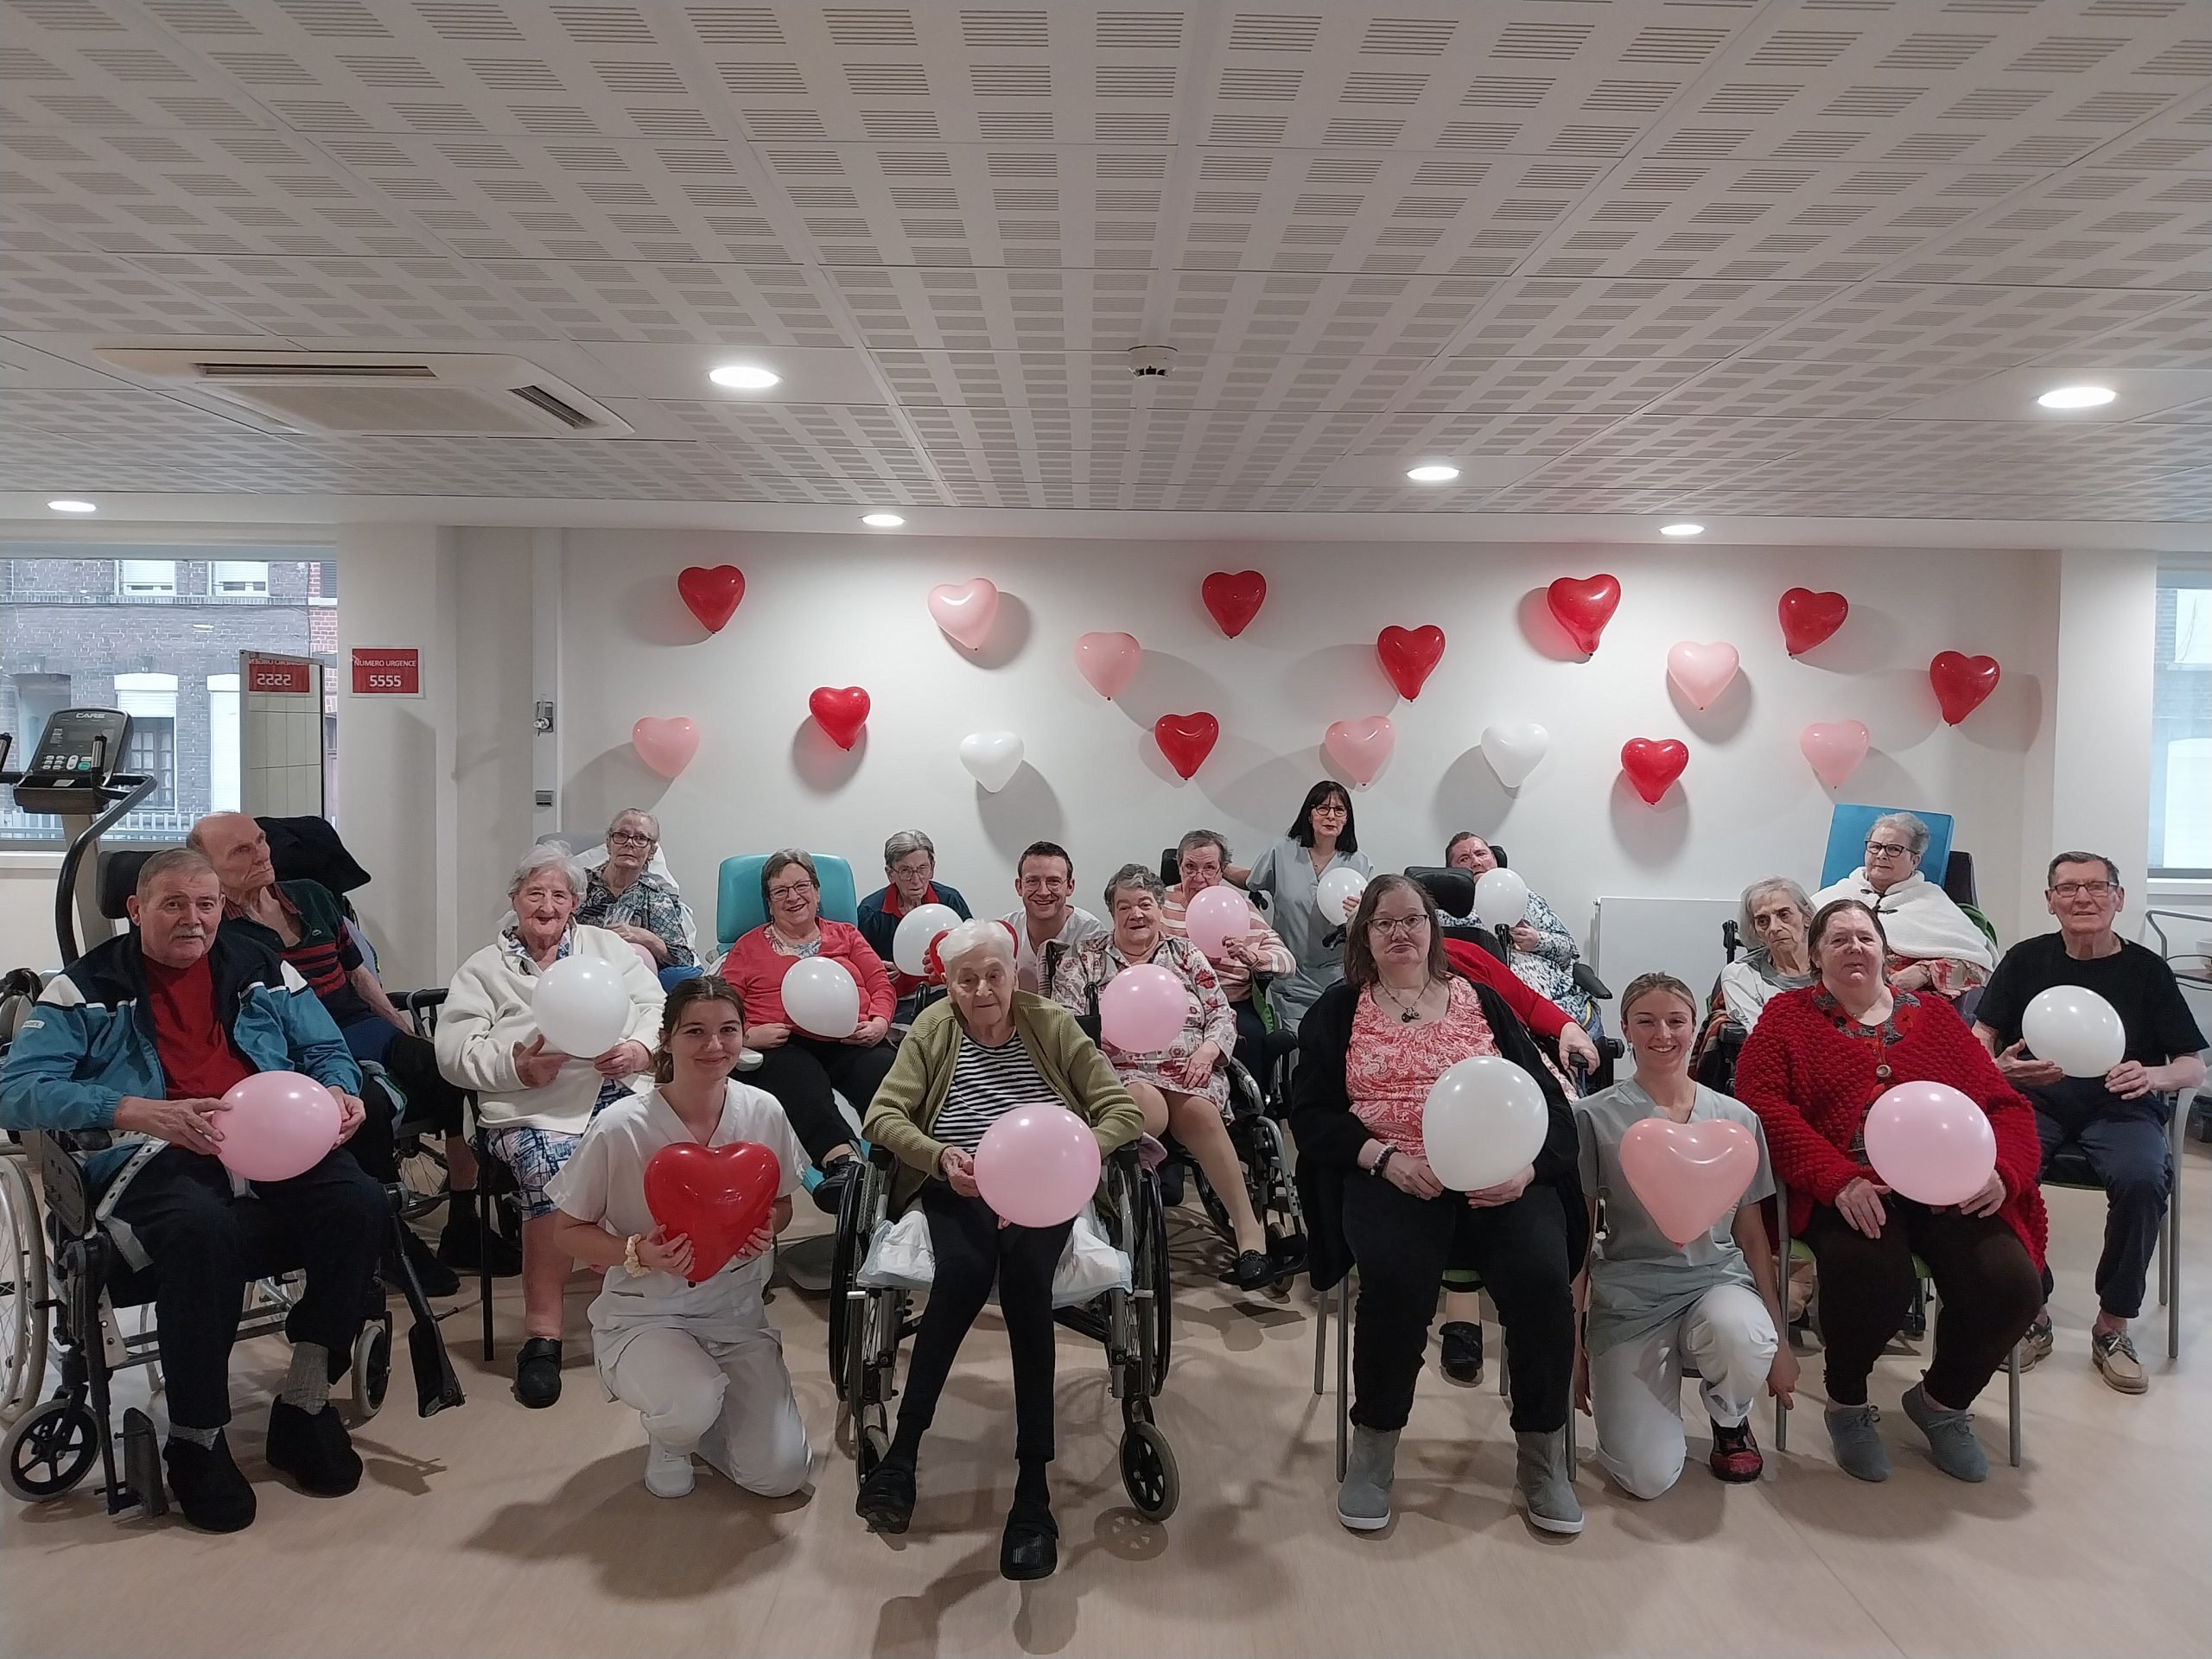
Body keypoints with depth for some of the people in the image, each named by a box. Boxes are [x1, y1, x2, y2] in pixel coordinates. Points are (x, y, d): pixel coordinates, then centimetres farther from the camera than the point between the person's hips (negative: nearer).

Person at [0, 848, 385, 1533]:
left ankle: (304, 1403, -8)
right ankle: (195, 1439, -15)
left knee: (359, 1205, -28)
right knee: (202, 1229, -38)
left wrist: (339, 1091, -6)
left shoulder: (262, 970, 19)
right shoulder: (87, 988, 9)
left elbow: (327, 1051, 20)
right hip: (158, 1165, -3)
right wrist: (139, 1111, -18)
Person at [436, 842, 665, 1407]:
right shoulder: (483, 969, 18)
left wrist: (641, 1048, -10)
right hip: (531, 1112, -1)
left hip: (616, 1095, 1)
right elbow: (455, 1052, 5)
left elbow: (655, 1008, 13)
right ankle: (542, 1332, -20)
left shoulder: (608, 947, 22)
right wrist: (518, 1067, -12)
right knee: (554, 1178, -33)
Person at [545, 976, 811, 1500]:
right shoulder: (618, 1129, -20)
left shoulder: (764, 1113, -10)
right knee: (694, 1405, -34)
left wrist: (766, 1228, -16)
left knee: (780, 1476, -6)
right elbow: (567, 1230, -7)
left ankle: (695, 1419, 26)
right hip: (642, 1315, -3)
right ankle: (668, 1438, 5)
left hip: (737, 1313, 3)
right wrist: (637, 1254, -25)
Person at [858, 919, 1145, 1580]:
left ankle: (1033, 1483, -30)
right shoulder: (932, 1029, 9)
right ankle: (904, 1448, -23)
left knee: (1024, 1267, -33)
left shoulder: (1053, 1025, 6)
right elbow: (883, 1115, 1)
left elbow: (1123, 1111, 1)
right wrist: (942, 1156, -18)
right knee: (966, 1267, -34)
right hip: (957, 1188, 1)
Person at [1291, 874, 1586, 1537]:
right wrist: (1384, 1156, -12)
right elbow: (1310, 1113, 5)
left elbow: (1545, 1095, 11)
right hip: (1391, 1177, -2)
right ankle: (1373, 1444, -9)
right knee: (1397, 1279, -33)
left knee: (1542, 1278, -28)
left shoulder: (1481, 1001, 18)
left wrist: (1528, 1166, -9)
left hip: (1498, 1176, 2)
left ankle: (1543, 1452, -4)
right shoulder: (1338, 1009, 13)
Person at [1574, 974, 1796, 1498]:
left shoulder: (1737, 1120, 6)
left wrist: (1778, 1338, 8)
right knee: (1648, 1478, -18)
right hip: (1630, 1297, -2)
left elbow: (1752, 1234, 12)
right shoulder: (1595, 1117, -2)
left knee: (1743, 1337, -36)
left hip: (1718, 1282, 2)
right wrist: (1574, 1346, 0)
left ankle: (1731, 1419, 1)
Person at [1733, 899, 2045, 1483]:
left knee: (2011, 1285, -23)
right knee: (1873, 1278, -34)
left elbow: (2005, 1103, 15)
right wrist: (1838, 1179, -19)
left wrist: (2003, 1171, -7)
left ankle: (1943, 1400, 12)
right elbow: (1762, 1105, -5)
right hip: (1850, 1190, -4)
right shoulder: (1787, 1016, 11)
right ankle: (1846, 1402, 2)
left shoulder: (1934, 1015, 21)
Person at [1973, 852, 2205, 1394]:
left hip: (2121, 1108, 0)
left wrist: (2153, 1076, -16)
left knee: (2141, 1181, -33)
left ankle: (2112, 1327, -10)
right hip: (2036, 1102, 0)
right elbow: (1980, 1038, 9)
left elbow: (2194, 1068, 7)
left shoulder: (2146, 969, 6)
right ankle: (2032, 1316, -9)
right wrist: (1998, 1068, -15)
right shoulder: (2027, 959, 8)